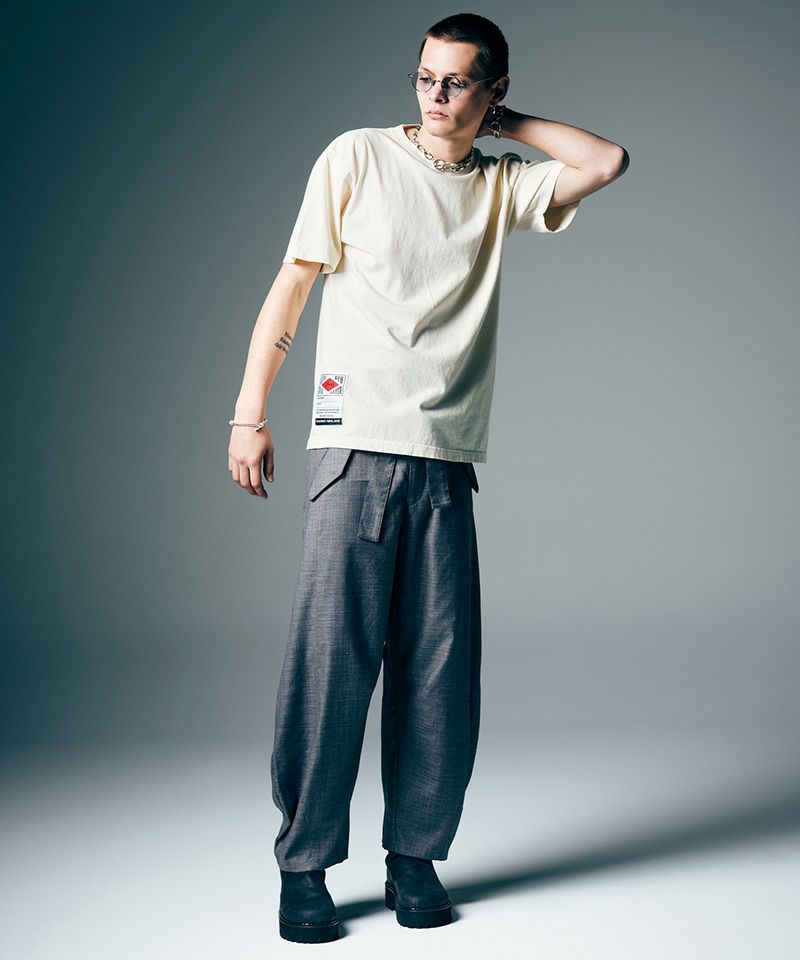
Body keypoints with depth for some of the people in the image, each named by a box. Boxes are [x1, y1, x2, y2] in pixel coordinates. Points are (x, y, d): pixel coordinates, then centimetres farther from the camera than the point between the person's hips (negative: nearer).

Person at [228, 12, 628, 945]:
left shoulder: (503, 185, 16)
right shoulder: (357, 157, 7)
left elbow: (608, 161, 4)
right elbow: (292, 284, 6)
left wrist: (505, 123, 10)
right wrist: (249, 413, 0)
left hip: (447, 458, 3)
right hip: (354, 448, -3)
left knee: (441, 667, 1)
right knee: (329, 657, -5)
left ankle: (415, 856, 15)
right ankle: (304, 866, 6)